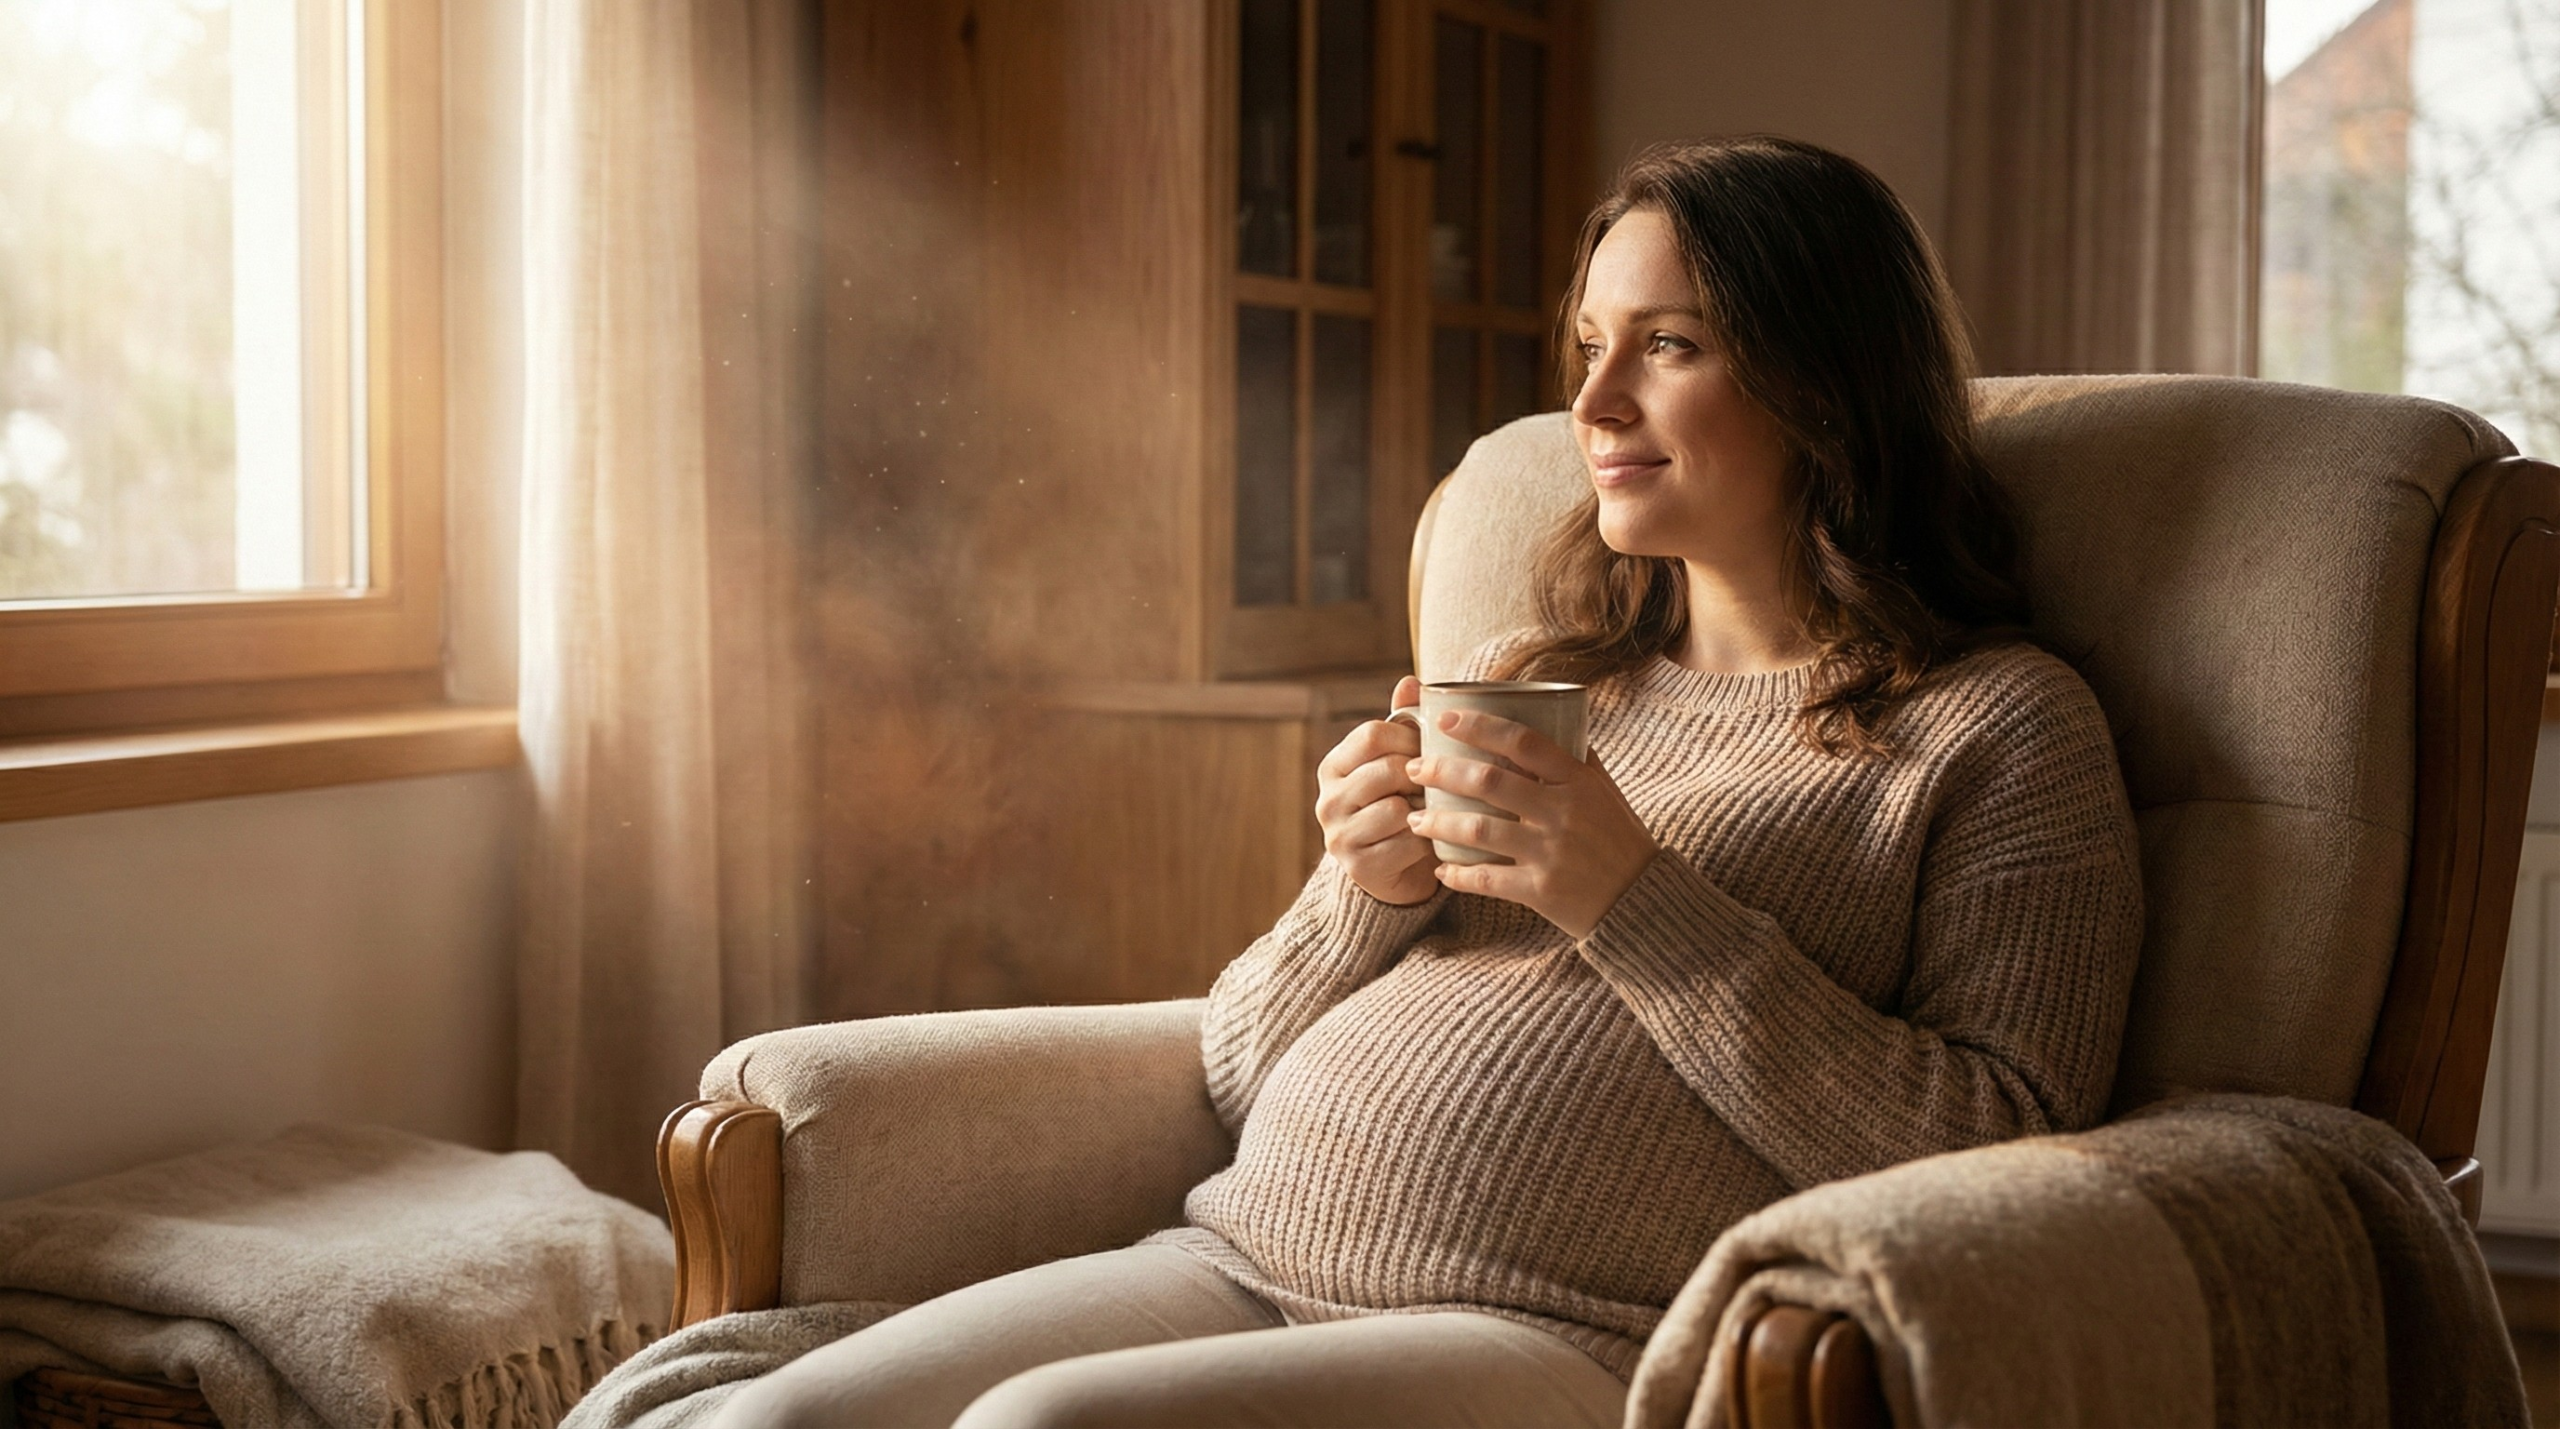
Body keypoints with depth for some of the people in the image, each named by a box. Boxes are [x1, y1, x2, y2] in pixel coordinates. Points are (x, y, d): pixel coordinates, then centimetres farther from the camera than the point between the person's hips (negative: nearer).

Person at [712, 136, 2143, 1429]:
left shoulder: (1998, 723, 3)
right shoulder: (1519, 680, 21)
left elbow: (2001, 1163, -10)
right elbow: (1242, 1067, 20)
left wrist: (1639, 905, -13)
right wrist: (1361, 898, -1)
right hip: (1244, 1259, 6)